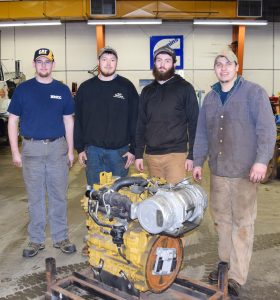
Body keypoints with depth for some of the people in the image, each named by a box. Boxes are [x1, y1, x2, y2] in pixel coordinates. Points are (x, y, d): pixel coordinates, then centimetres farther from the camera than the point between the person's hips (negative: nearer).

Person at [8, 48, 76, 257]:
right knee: (35, 197, 7)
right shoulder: (23, 89, 2)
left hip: (58, 148, 1)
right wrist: (15, 152, -2)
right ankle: (36, 240, 21)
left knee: (59, 196, 8)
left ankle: (61, 237, 21)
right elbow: (13, 121, 3)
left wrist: (71, 150, 5)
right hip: (32, 149, -1)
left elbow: (68, 121, 9)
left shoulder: (62, 90, 6)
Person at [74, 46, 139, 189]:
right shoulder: (85, 88, 6)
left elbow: (135, 119, -1)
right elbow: (78, 121, 8)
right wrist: (80, 148, 3)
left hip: (120, 150, -1)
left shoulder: (127, 87, 1)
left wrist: (133, 148, -6)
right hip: (92, 150, 1)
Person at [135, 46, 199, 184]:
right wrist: (138, 154, 8)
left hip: (176, 154, -4)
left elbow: (193, 122, -3)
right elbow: (141, 124, 13)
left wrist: (191, 155, -8)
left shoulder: (185, 88, -1)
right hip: (151, 156, 4)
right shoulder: (147, 91, 12)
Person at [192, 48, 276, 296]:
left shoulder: (254, 92, -2)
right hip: (218, 171, 5)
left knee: (243, 223, 1)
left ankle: (237, 277, 9)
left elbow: (266, 129, -9)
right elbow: (202, 133, 18)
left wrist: (261, 160, -18)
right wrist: (198, 162, 14)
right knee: (222, 219, 12)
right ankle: (227, 264, 28)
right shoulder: (210, 98, 15)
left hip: (244, 171, -5)